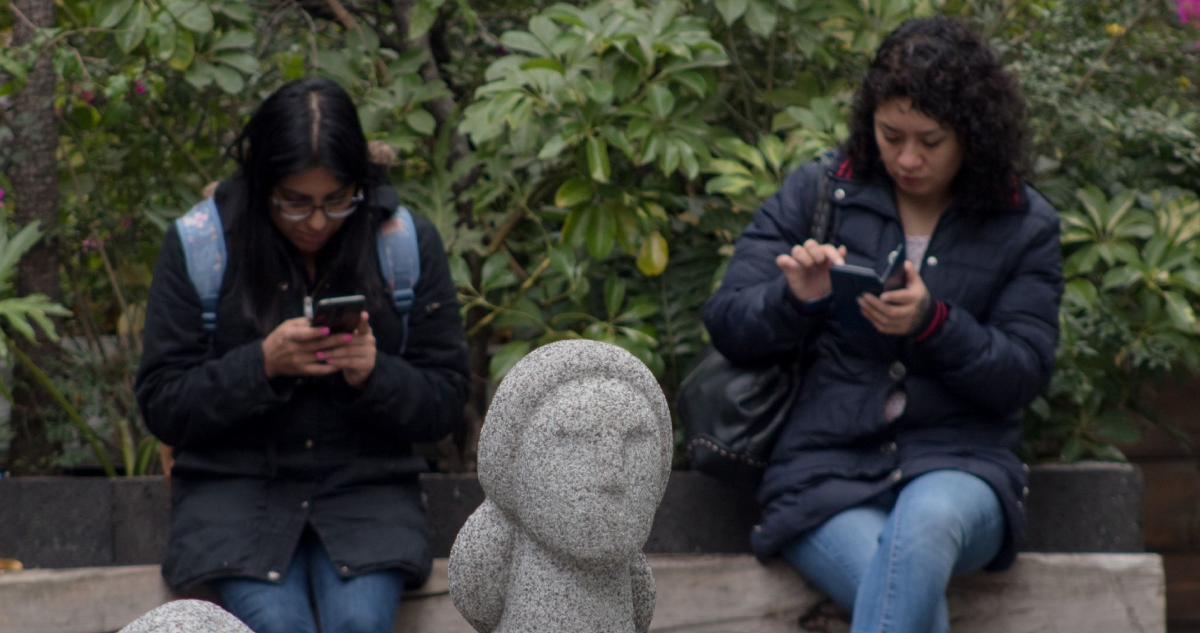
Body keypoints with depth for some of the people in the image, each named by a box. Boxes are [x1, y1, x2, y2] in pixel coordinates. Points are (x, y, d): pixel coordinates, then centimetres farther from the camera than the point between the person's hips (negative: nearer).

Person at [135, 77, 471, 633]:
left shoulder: (408, 244, 2)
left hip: (365, 486, 1)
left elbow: (445, 401, 5)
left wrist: (374, 374, -16)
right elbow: (161, 404, -1)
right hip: (233, 485, -1)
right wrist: (263, 364, -17)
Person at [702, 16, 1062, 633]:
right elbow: (726, 325, 8)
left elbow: (1025, 373, 3)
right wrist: (797, 299, -14)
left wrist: (931, 323, -15)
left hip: (956, 465, 0)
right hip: (827, 467, 0)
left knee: (925, 520, -39)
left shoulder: (1024, 227, 8)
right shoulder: (815, 192, 9)